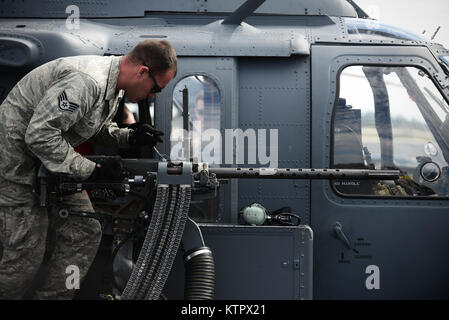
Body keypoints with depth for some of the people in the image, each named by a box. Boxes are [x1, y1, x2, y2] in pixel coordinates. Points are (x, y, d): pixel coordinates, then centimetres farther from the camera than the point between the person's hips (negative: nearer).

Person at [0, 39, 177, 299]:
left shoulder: (115, 86, 2)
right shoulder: (87, 81, -30)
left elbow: (98, 128, 17)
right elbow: (39, 135, -31)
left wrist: (129, 136, -4)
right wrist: (89, 170, -24)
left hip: (52, 163, 10)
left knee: (85, 233, 4)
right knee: (27, 256, -7)